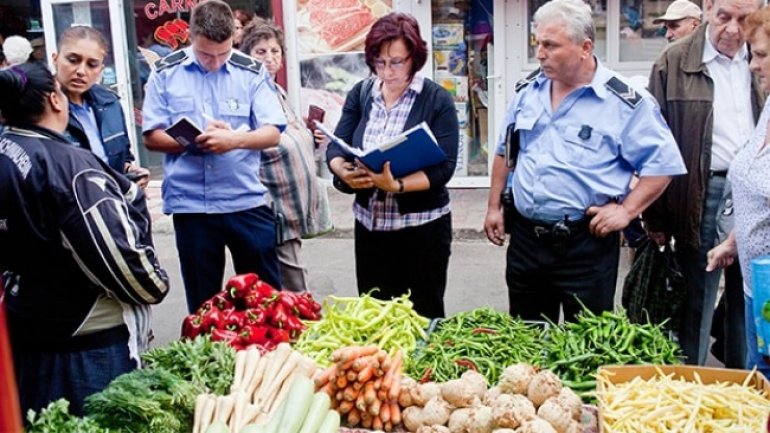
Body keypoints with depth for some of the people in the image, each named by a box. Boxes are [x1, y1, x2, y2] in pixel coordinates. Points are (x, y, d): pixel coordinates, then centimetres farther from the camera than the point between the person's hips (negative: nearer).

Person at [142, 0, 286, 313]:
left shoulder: (252, 72, 0)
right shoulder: (166, 72, 1)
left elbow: (272, 133, -5)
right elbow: (151, 137, 0)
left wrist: (234, 139, -24)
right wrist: (196, 140, -16)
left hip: (247, 201, 0)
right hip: (190, 203, 1)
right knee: (202, 299, 14)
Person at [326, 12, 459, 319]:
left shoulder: (437, 100, -9)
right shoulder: (360, 94, 3)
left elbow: (443, 167, -16)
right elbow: (335, 147, 0)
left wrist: (397, 185, -31)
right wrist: (344, 172, -22)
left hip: (422, 226, -4)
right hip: (369, 223, 4)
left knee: (422, 317, 8)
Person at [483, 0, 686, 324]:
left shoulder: (625, 102, -11)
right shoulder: (528, 90, 5)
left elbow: (663, 163, -7)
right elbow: (506, 152, 15)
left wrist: (626, 211, -14)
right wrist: (494, 207, 12)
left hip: (586, 243, -5)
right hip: (525, 238, 5)